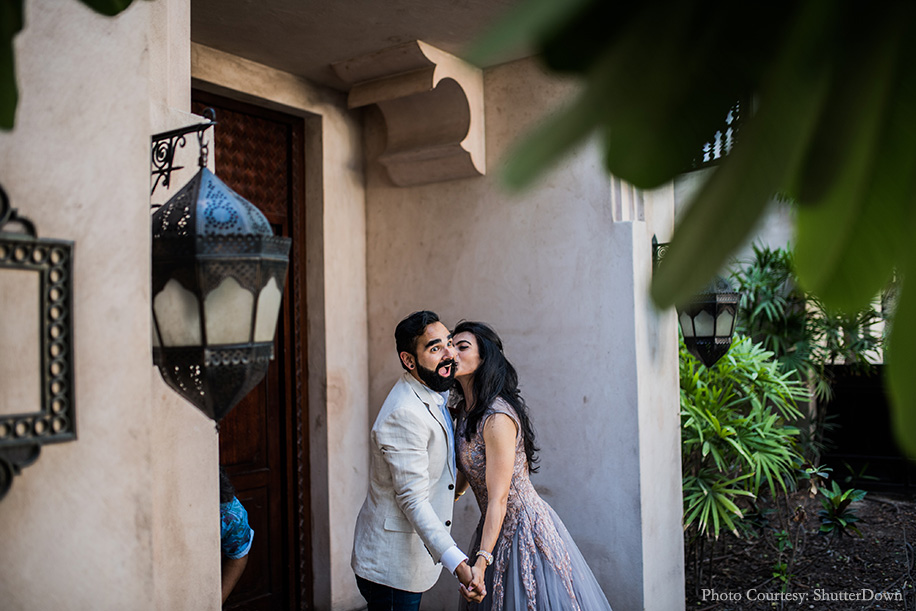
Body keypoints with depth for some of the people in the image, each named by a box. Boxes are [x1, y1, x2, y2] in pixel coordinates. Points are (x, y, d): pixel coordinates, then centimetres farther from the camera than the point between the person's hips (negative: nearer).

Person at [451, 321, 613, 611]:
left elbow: (498, 500, -26)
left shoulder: (497, 418, -25)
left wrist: (481, 561, -29)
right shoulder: (465, 409, 2)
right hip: (498, 530, 8)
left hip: (525, 529, -8)